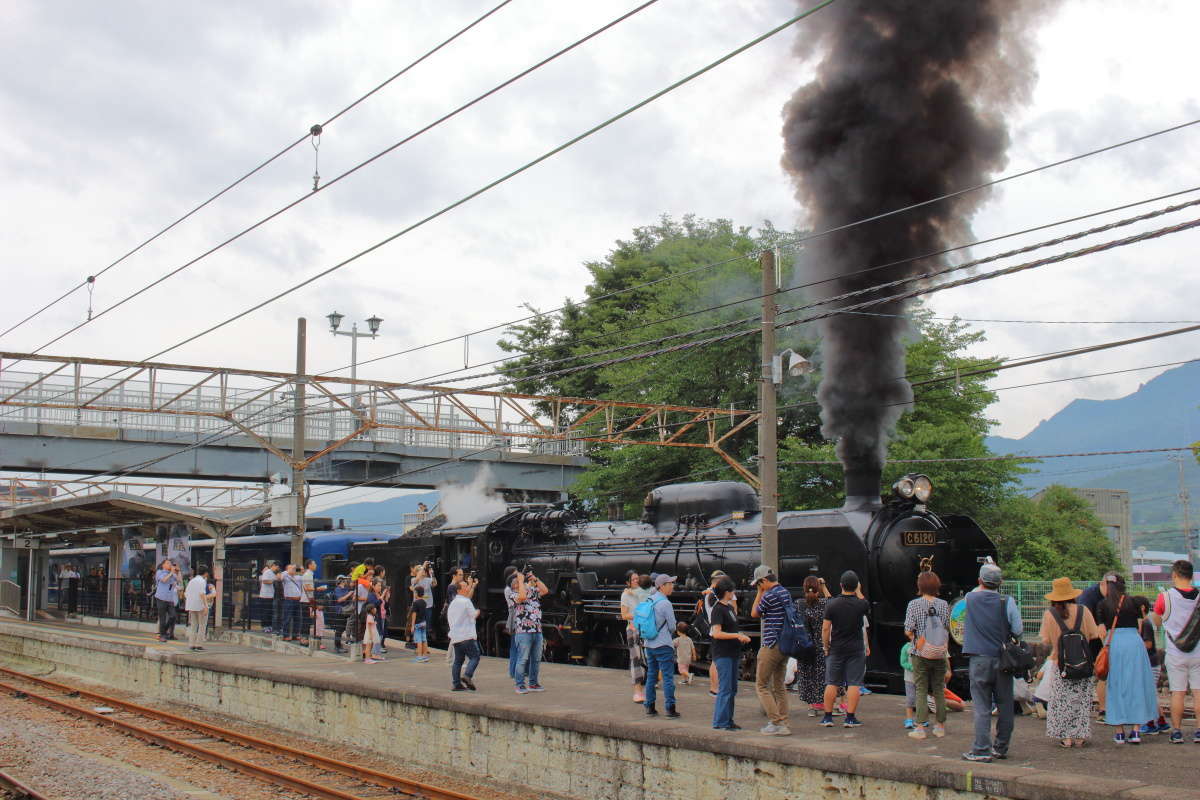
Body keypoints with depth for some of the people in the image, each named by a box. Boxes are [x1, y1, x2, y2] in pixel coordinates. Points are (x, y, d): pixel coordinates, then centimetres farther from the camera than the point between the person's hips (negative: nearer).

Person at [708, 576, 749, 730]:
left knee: (732, 689, 12)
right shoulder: (718, 609, -14)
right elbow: (716, 633, -22)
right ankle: (720, 722, -4)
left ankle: (728, 720, 19)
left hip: (731, 652, 9)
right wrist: (737, 636, -22)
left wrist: (741, 636, 12)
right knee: (725, 688, -8)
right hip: (722, 653, -9)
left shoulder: (729, 607, 14)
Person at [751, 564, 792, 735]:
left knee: (761, 685, -1)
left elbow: (754, 614, -2)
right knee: (780, 685, 14)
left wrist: (759, 593, 3)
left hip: (771, 645, -8)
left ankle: (776, 723, -7)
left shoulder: (769, 596, -16)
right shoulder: (786, 593, 10)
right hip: (785, 645, 9)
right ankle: (783, 723, 14)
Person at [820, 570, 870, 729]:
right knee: (854, 684, 2)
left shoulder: (832, 604, -8)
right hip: (856, 649, -1)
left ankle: (827, 717, 11)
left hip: (836, 649, 1)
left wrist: (826, 647, 5)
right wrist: (858, 592, 20)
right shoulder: (861, 604, -8)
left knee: (832, 683, 8)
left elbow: (825, 628, -7)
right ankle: (850, 718, 0)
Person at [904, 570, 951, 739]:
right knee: (939, 690, 11)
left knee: (920, 690, 2)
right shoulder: (943, 604, -1)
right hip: (940, 654, 2)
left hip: (920, 654, -2)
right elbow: (947, 629, 4)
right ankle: (940, 727, 17)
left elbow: (908, 630, -9)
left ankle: (920, 727, -1)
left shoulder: (914, 604, -8)